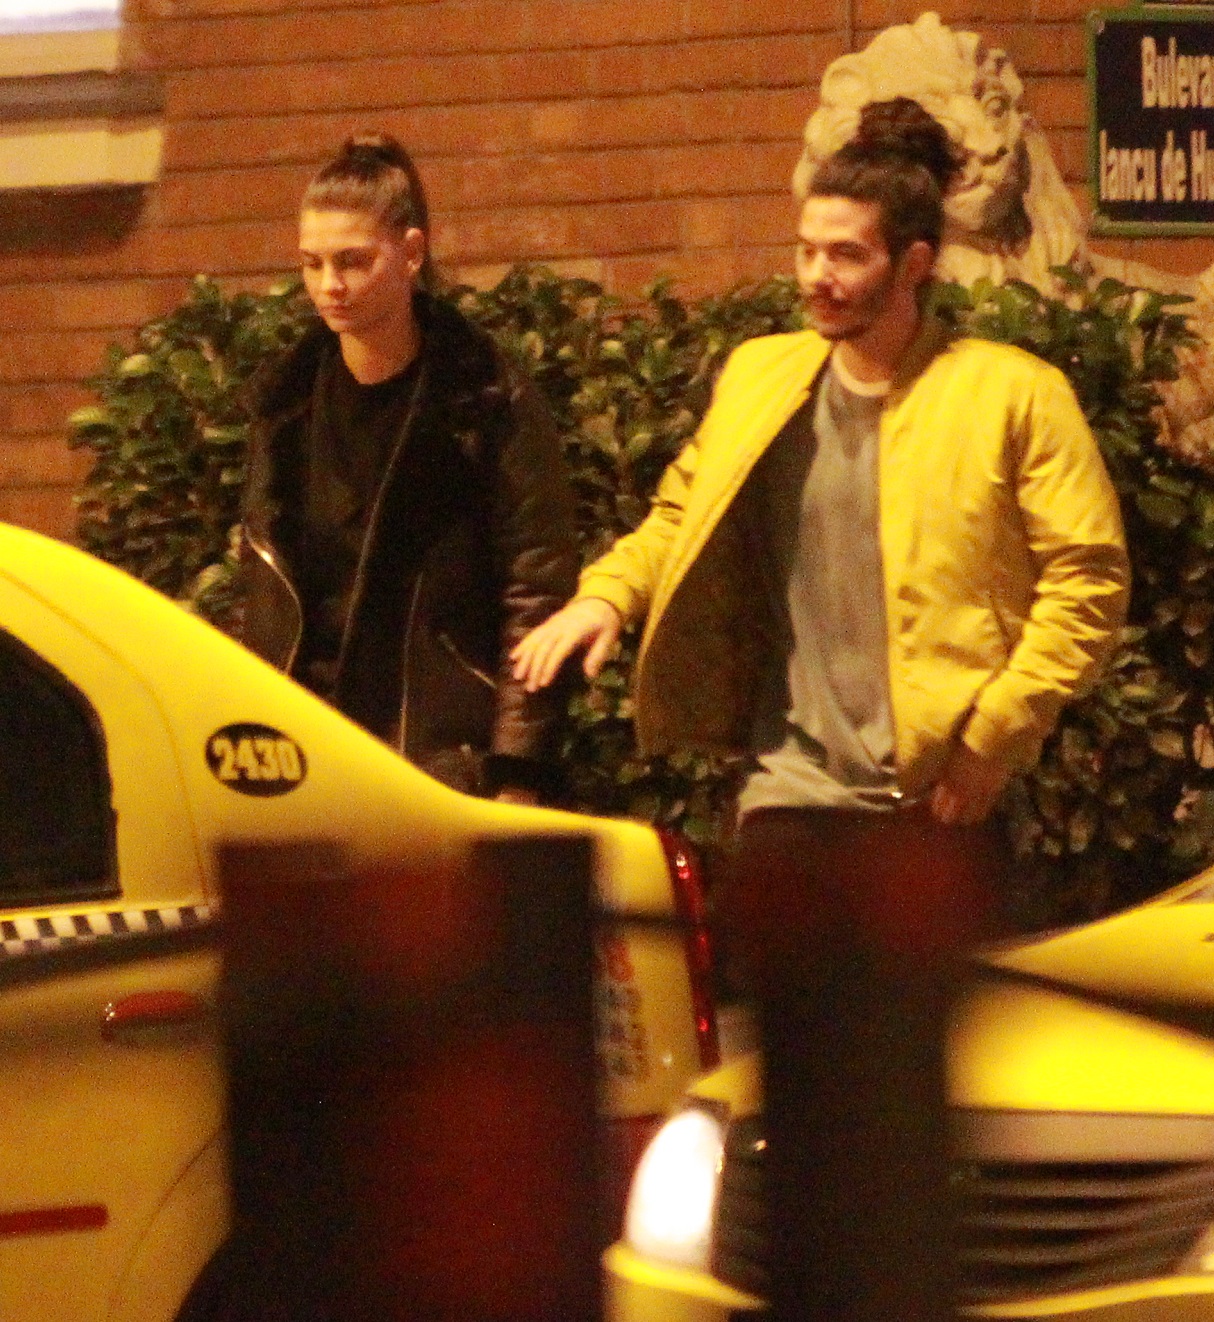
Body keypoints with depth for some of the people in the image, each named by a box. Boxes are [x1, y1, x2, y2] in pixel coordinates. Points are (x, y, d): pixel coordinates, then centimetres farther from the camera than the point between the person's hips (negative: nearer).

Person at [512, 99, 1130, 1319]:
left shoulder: (1011, 397, -3)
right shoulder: (759, 379, 11)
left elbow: (1089, 578, -6)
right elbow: (682, 517, 22)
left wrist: (995, 727, -13)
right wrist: (604, 596, 3)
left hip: (931, 805, -4)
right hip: (788, 802, 4)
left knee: (918, 1093, 0)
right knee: (800, 1089, 7)